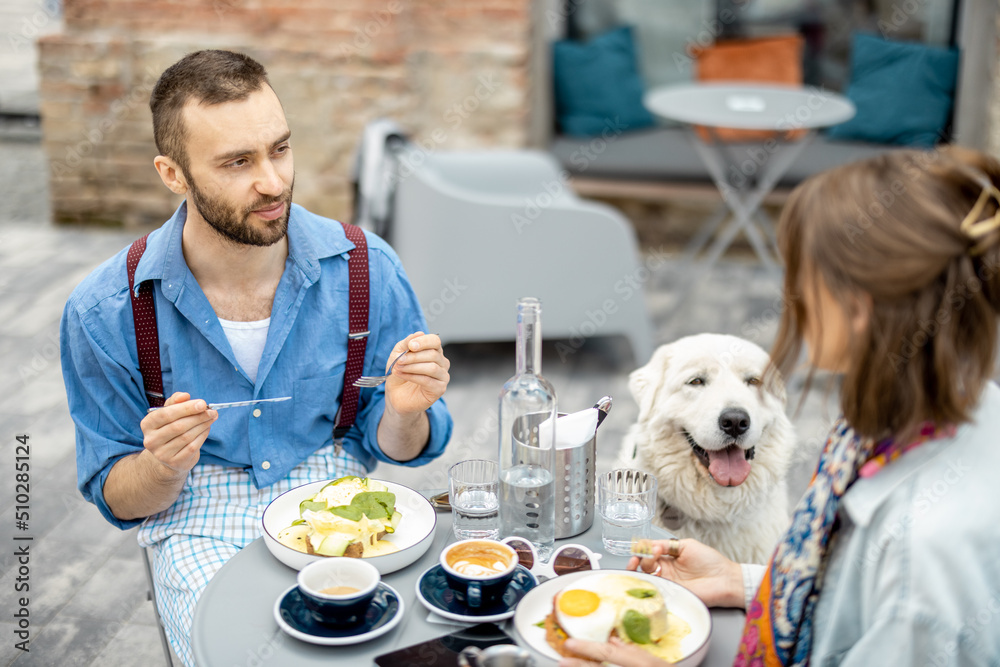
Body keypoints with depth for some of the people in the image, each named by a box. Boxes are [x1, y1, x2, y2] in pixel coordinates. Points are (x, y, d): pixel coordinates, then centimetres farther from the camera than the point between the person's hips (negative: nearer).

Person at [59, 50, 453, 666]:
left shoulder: (367, 269, -8)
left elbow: (394, 447, 3)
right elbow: (117, 496, 0)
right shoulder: (105, 313, -11)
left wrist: (405, 412, -21)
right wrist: (166, 467, -23)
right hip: (200, 529, -1)